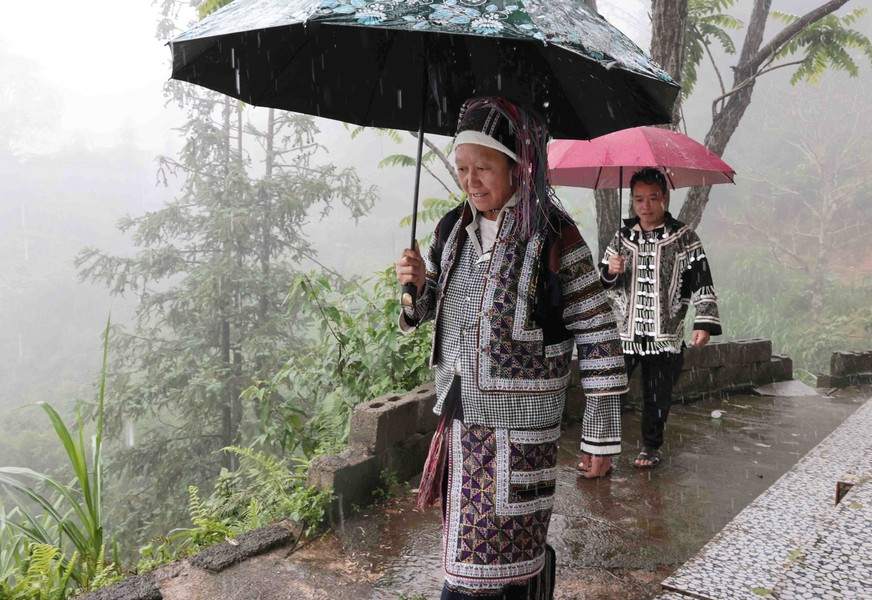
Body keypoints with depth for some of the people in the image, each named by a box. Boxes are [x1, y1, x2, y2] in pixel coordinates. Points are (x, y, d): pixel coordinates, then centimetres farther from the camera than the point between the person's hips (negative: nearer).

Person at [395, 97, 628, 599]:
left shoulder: (555, 239, -13)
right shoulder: (453, 229, 5)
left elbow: (599, 336, -10)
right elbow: (432, 303, 18)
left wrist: (602, 434, -9)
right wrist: (419, 280, -6)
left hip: (519, 423, -5)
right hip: (460, 416, 6)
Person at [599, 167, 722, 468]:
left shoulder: (684, 238, -1)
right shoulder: (622, 237, 7)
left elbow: (702, 283, -3)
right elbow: (601, 283, 13)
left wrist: (705, 323, -12)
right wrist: (609, 272, -10)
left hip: (665, 334, -1)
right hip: (623, 332, 2)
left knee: (657, 396, 9)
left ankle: (651, 447, 29)